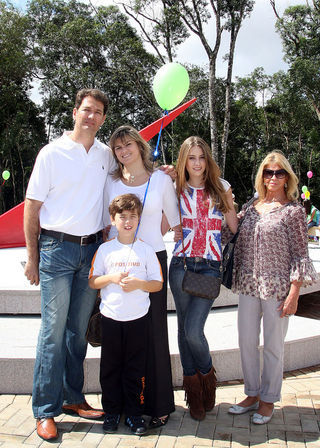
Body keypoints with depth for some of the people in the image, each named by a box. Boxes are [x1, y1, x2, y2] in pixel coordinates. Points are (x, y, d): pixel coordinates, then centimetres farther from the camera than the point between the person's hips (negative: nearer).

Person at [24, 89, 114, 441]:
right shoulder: (52, 153, -2)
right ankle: (45, 410, 11)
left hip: (92, 249, 4)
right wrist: (33, 257, -3)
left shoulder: (107, 156, 9)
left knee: (79, 329, 11)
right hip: (57, 248, -3)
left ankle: (73, 398, 25)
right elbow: (32, 207, -1)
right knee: (53, 330, -1)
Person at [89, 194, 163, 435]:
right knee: (110, 367, 9)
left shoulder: (146, 250, 0)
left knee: (135, 369, 7)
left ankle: (134, 413, 22)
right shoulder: (105, 249, 1)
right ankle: (112, 411, 26)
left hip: (138, 318, 0)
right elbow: (92, 282, 3)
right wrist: (112, 278, -14)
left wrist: (139, 283, -17)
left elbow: (158, 284, 1)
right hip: (111, 317, 1)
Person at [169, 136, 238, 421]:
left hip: (210, 266, -1)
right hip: (181, 264, 2)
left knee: (193, 329, -11)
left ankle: (207, 376, 20)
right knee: (185, 328, 8)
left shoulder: (221, 188, 7)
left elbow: (236, 227, 13)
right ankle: (194, 390, 26)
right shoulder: (177, 190, 8)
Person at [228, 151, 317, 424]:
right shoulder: (250, 209, 9)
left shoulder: (293, 210, -4)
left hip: (277, 287, -4)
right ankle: (252, 394, 29)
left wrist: (294, 294, -10)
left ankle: (268, 400, 24)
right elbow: (239, 246, 15)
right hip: (249, 286, 5)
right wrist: (236, 269, 7)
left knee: (273, 346, 6)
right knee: (247, 342, 11)